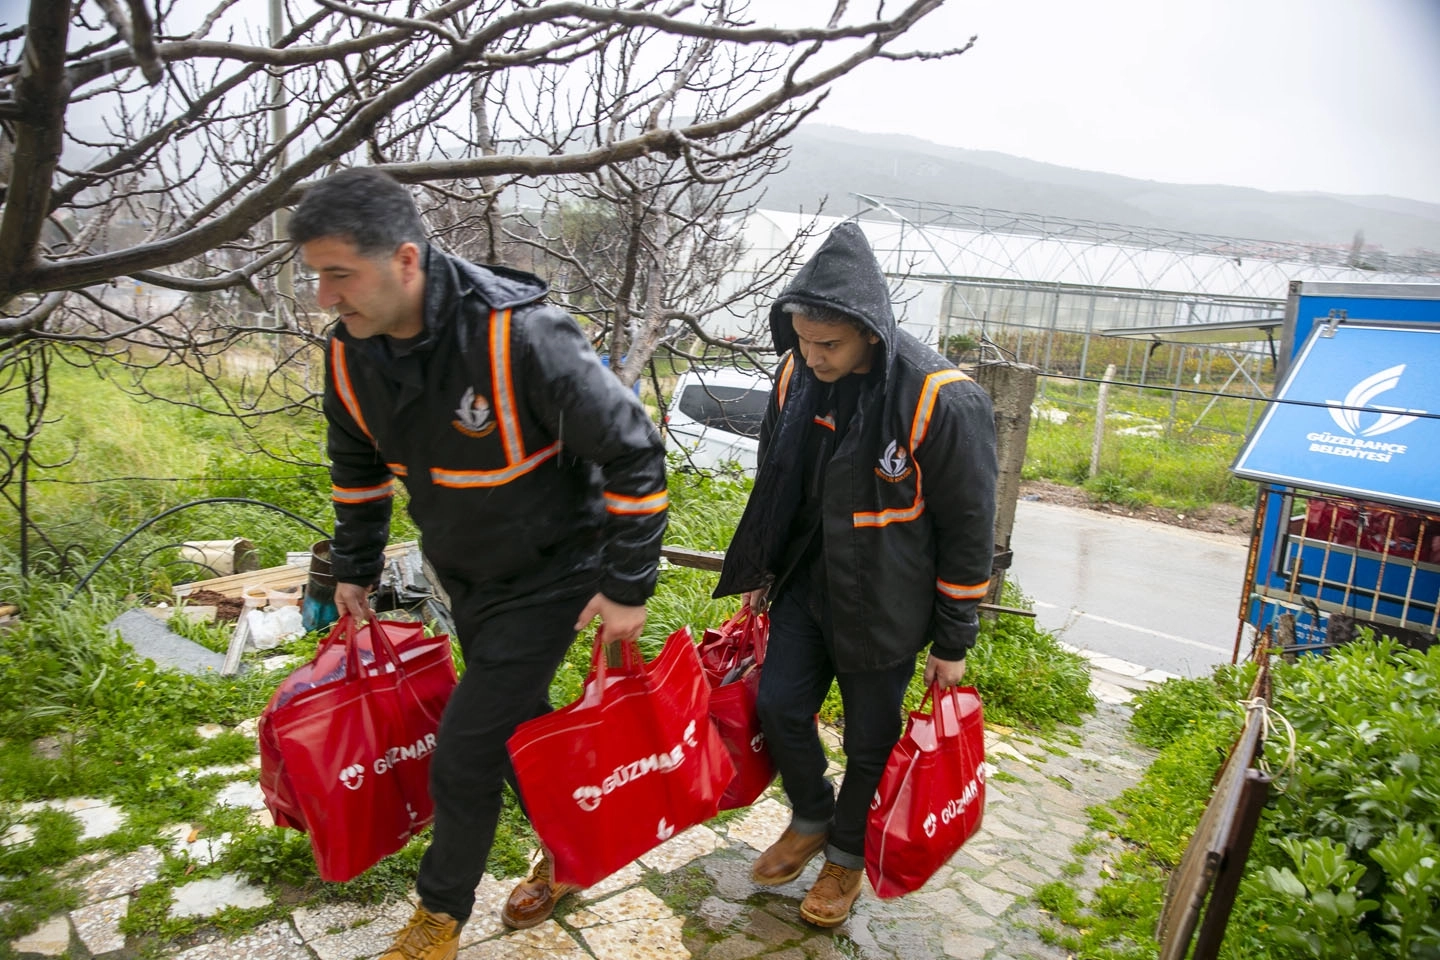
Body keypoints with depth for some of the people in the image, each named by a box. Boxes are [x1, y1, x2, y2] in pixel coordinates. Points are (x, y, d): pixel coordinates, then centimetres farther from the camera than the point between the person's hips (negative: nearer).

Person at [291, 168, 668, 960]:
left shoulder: (521, 335, -32)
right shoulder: (350, 351, -9)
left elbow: (632, 451, -25)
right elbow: (358, 465, 11)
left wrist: (627, 584, -21)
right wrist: (354, 567, 16)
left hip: (548, 575, -6)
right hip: (463, 575, 7)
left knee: (465, 751, -1)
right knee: (517, 724, 20)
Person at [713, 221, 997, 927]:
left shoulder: (944, 401, -24)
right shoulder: (797, 377, -6)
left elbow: (969, 528, -15)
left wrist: (952, 642, -9)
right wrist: (760, 574, 15)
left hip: (885, 607, -5)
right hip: (807, 583, 5)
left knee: (869, 739, 11)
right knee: (779, 704, 10)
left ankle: (848, 854, 39)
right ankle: (810, 821, 39)